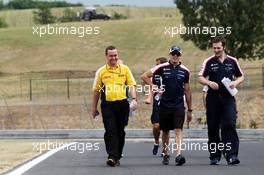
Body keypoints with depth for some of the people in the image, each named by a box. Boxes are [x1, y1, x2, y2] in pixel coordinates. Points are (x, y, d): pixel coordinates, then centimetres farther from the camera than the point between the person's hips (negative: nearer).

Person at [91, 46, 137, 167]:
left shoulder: (125, 69, 7)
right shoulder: (101, 71, 6)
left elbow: (131, 85, 6)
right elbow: (96, 90, 11)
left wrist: (134, 99, -10)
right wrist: (94, 108, 10)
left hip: (122, 104, 1)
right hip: (107, 105, -1)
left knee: (120, 132, 7)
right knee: (110, 131, -12)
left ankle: (117, 157, 18)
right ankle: (112, 157, -17)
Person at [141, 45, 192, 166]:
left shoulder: (184, 71, 6)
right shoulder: (162, 68, 1)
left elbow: (187, 91, 11)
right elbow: (144, 76, 4)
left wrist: (189, 110, 11)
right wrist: (154, 87, -6)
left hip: (179, 106, 0)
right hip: (164, 105, 0)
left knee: (178, 130, -13)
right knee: (165, 131, 9)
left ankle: (178, 155, -23)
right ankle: (165, 155, 21)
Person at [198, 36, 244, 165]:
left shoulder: (232, 61, 8)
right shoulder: (208, 62, 4)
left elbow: (240, 76, 16)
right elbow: (201, 78, 3)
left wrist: (235, 82, -5)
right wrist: (209, 83, -17)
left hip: (228, 98, 0)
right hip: (213, 99, 0)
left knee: (229, 125, -14)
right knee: (213, 128, 4)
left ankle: (231, 155, -17)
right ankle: (214, 156, 14)